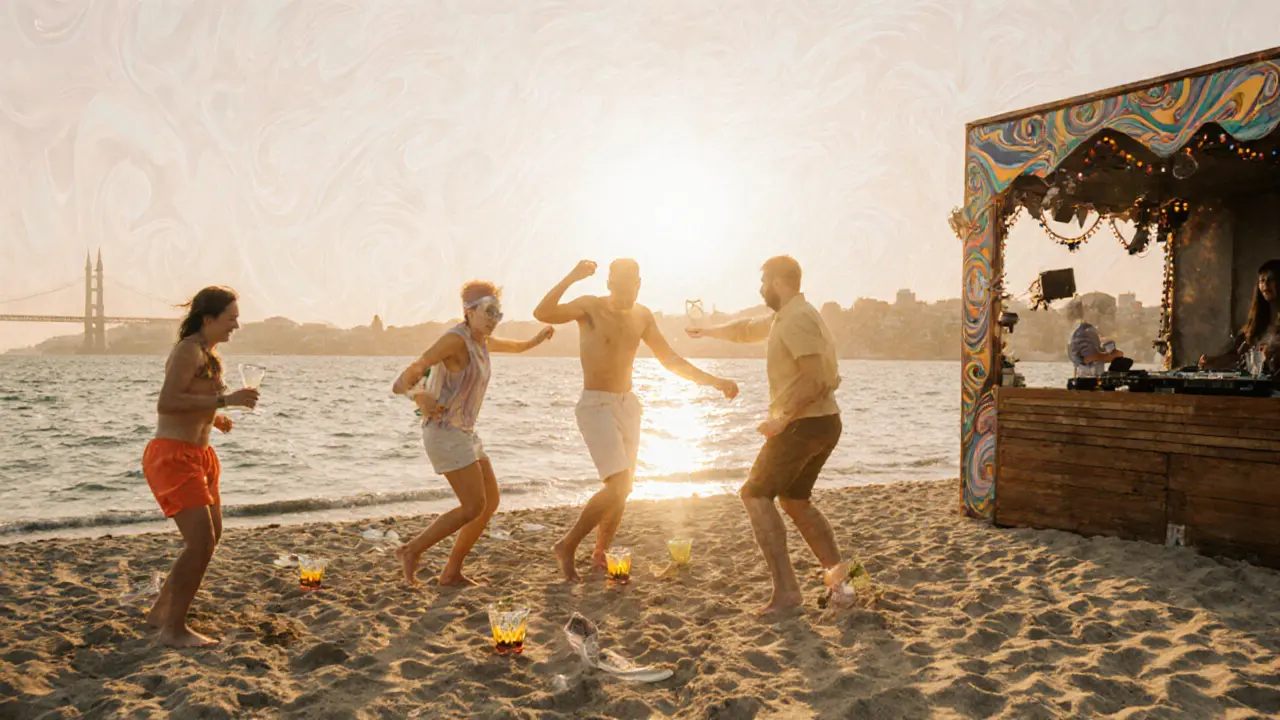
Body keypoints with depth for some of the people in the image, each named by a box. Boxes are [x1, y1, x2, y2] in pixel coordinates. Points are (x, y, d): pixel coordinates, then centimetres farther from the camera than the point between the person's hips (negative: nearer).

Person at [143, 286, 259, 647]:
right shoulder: (189, 350, -14)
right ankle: (174, 630, -2)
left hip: (198, 455, 10)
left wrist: (215, 418, 8)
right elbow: (166, 403, -27)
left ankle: (161, 611, 30)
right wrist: (224, 400, -29)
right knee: (201, 542, -14)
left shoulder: (209, 353, 15)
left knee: (210, 537, 17)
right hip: (173, 456, -10)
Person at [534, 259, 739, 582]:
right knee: (619, 486, -17)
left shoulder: (642, 316, 5)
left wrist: (713, 381, 5)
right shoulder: (590, 307, -11)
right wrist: (571, 278, -38)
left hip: (628, 405, 6)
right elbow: (542, 313, -28)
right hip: (596, 406, -6)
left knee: (620, 489, 11)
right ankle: (567, 546, 2)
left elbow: (670, 359, 11)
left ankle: (600, 553, 31)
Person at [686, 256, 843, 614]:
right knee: (794, 498, 20)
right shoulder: (785, 317, 16)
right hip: (824, 423, 10)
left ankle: (785, 590, -14)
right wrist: (707, 331, 47)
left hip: (805, 423, -10)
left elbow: (817, 379, -24)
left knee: (756, 494, -8)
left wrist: (783, 419, -19)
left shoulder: (797, 319, -16)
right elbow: (746, 329, 35)